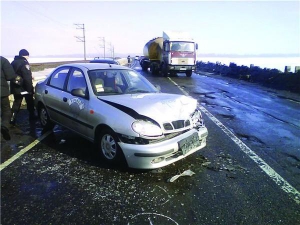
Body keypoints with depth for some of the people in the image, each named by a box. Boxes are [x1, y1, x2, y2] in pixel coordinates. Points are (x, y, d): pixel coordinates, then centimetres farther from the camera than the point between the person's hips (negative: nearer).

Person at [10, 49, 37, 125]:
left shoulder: (13, 62, 10)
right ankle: (32, 116, 25)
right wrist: (30, 88, -19)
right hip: (24, 88, -7)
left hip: (15, 87, 7)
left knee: (16, 103, 11)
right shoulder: (24, 63, -17)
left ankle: (12, 119, 5)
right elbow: (27, 78, -23)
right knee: (30, 102, 12)